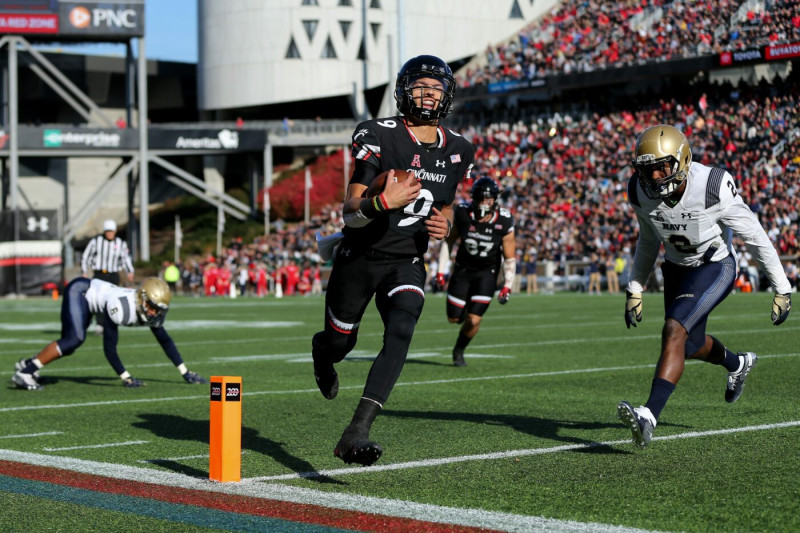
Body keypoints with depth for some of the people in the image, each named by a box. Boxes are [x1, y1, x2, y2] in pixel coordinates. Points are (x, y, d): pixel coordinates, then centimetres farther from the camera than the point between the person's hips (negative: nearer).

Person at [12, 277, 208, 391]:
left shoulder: (151, 312, -15)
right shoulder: (121, 306, -39)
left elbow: (165, 341, -1)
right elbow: (109, 346, -33)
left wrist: (185, 372, -2)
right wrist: (125, 377, -28)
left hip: (90, 295, 9)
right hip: (80, 290, -8)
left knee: (70, 343, 9)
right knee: (74, 340, -24)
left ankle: (27, 364, 24)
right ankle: (25, 372, -20)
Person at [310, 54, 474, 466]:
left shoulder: (457, 151, 3)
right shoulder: (378, 136, -14)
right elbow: (350, 211, -16)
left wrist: (444, 224, -3)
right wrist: (383, 202, -37)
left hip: (406, 263, 2)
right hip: (359, 257, -2)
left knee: (400, 334, -25)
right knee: (340, 343, 13)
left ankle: (356, 433, -30)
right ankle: (321, 352, 55)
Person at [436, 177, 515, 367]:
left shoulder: (503, 223, -17)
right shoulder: (462, 214, -15)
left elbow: (510, 258, -7)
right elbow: (448, 242, 1)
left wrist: (507, 286, -14)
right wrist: (441, 271, -2)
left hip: (487, 273, -2)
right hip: (463, 270, 2)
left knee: (474, 320, -12)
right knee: (454, 318, 2)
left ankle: (459, 351, 17)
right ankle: (466, 312, 41)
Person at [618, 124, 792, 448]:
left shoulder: (713, 188, -30)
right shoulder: (641, 192, -16)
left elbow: (755, 236, -18)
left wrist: (781, 289, -11)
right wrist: (634, 289, 8)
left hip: (715, 267, -6)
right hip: (676, 267, 6)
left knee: (674, 332, -26)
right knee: (690, 346, 19)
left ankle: (649, 416, -31)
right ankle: (737, 364, 53)